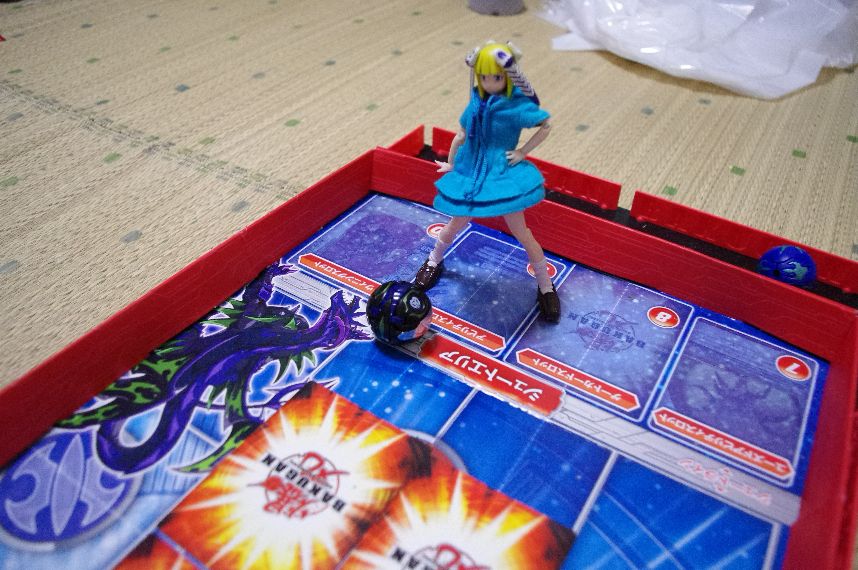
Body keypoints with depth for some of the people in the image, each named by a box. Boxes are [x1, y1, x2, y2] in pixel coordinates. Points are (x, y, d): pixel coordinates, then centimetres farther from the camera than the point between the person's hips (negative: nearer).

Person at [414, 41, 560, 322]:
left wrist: (522, 153, -12)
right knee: (458, 222, 20)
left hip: (502, 174, -4)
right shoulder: (477, 103, -3)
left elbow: (546, 126, -6)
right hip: (471, 171, 4)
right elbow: (461, 134, 9)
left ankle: (546, 287, 15)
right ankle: (434, 261, 46)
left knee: (520, 231, 0)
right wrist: (450, 163, 19)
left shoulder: (517, 106, -15)